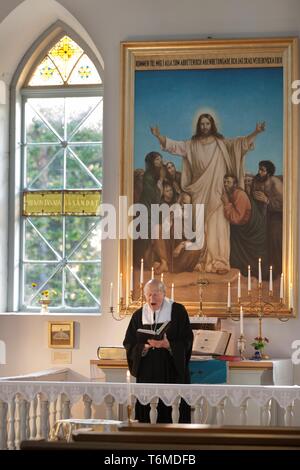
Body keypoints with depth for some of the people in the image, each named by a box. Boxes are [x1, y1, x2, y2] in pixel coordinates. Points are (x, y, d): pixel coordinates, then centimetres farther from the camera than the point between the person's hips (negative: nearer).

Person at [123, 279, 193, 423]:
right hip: (146, 372, 3)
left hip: (171, 369, -3)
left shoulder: (177, 311, 0)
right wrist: (145, 346, -14)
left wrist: (167, 344, -19)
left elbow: (186, 341, -3)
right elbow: (129, 344, 6)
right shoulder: (139, 315, 9)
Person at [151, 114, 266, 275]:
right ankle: (201, 261, 2)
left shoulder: (221, 143, 4)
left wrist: (255, 132, -18)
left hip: (216, 192, -2)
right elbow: (174, 145, 6)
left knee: (217, 226, -7)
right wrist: (158, 136, -6)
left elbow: (241, 143, -4)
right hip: (200, 192, 2)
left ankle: (218, 261, -10)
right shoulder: (192, 144, 10)